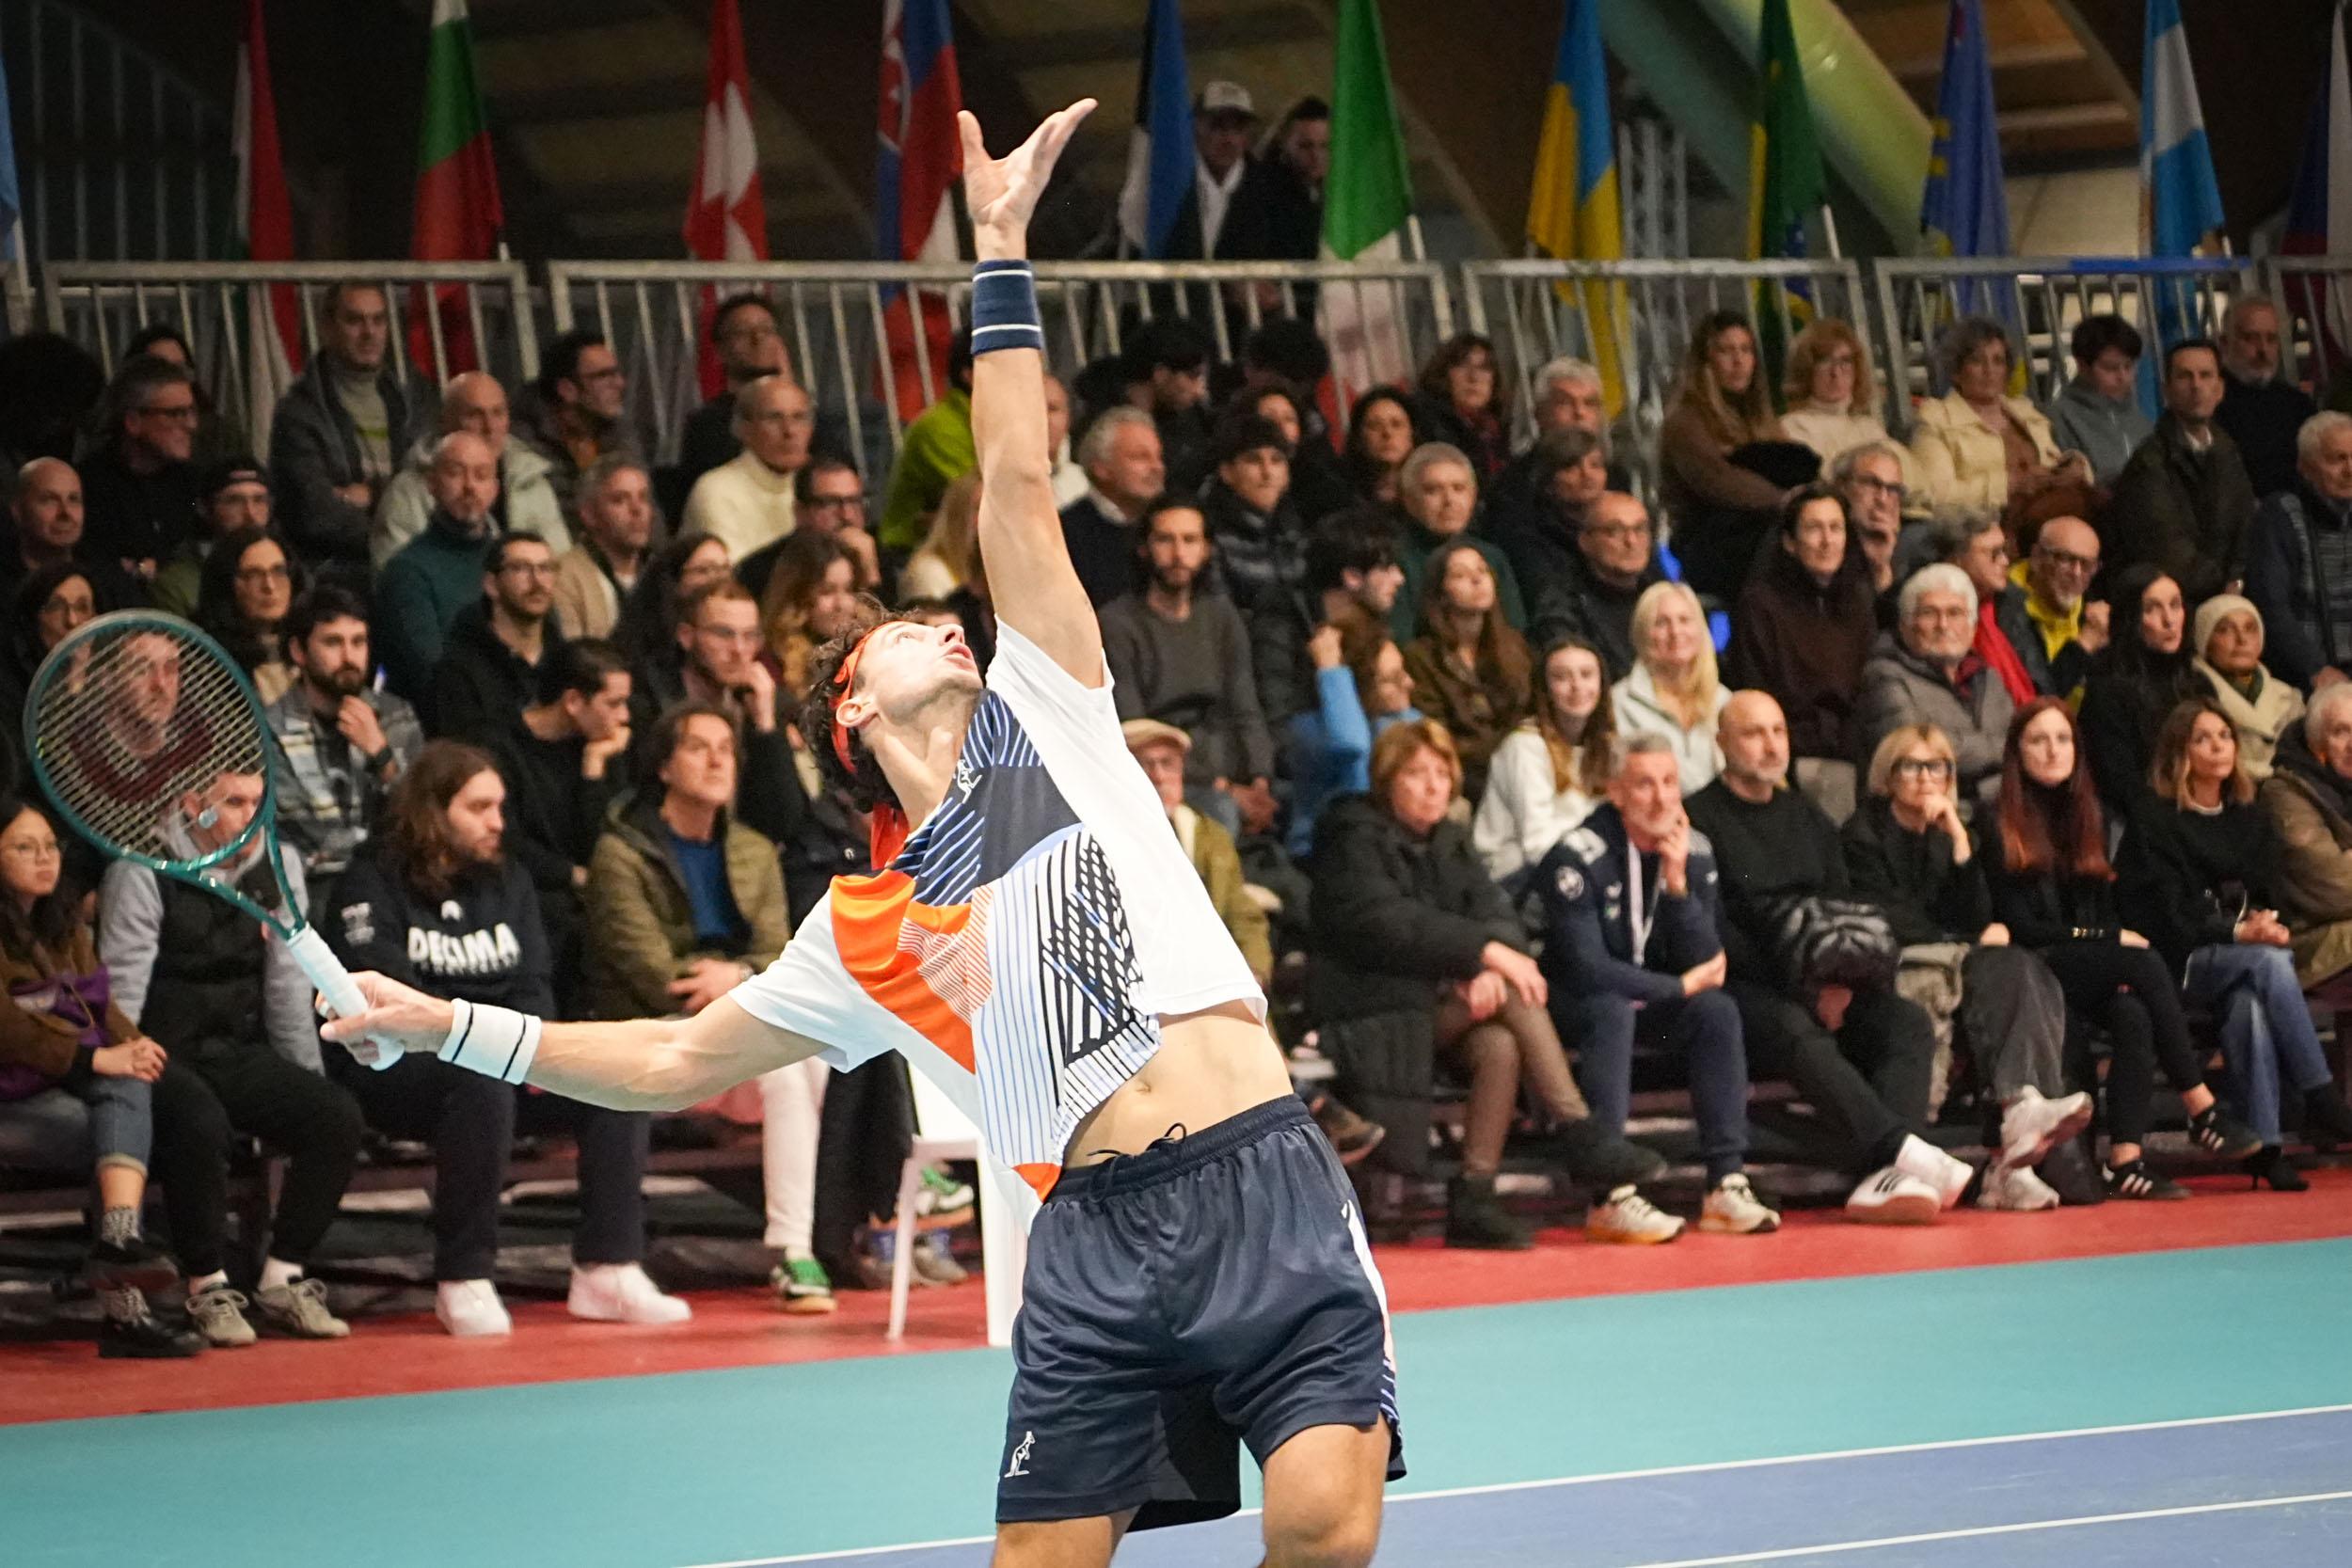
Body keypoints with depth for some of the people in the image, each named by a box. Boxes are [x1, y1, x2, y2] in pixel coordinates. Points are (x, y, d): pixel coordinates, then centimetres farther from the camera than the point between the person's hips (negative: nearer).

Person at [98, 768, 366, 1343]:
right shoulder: (141, 873, -10)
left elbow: (288, 988, 10)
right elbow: (119, 996, -13)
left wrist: (308, 1090, 9)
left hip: (240, 1053, 6)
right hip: (166, 1054, -6)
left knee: (337, 1117, -16)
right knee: (201, 1124, -36)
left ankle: (282, 1282, -9)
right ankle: (208, 1289, -21)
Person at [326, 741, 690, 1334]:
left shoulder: (507, 881, 16)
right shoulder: (372, 885, -4)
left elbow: (533, 985, 10)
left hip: (504, 1054, 6)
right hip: (395, 1064, -6)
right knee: (481, 1084, -39)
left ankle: (608, 1269, -20)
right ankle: (462, 1282, -31)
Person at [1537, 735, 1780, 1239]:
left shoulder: (1694, 852, -3)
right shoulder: (1577, 857, -21)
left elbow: (1705, 962, -8)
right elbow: (1587, 969, -26)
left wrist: (1677, 883, -22)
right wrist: (1682, 986, -17)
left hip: (1653, 1003, 6)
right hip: (1571, 1007, -5)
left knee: (1717, 1009, -20)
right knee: (1612, 1010, -35)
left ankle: (1727, 1184, -23)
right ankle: (1610, 1197, -41)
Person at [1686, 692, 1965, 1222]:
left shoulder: (1807, 819, 23)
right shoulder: (1700, 819, 1)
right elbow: (1713, 933, -8)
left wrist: (1839, 983, -5)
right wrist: (1804, 989, -14)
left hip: (1823, 989, 6)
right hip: (1747, 989, -6)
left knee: (1908, 1022, -21)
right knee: (1799, 1035, -37)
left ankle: (1884, 1177, -40)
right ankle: (1908, 1154, -48)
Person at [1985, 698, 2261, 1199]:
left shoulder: (2092, 820, 19)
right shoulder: (2001, 831, 0)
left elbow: (2108, 911, 16)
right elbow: (2019, 927, -6)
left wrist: (2124, 975, -5)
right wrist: (2111, 942, -10)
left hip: (2098, 971, 5)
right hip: (2036, 971, -5)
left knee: (2134, 1015, -31)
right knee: (2146, 963, -30)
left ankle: (2125, 1158, -40)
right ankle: (2202, 1109, -27)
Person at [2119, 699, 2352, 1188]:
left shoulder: (2251, 821, 21)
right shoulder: (2155, 818, 3)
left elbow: (2269, 896, 15)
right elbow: (2166, 909, -7)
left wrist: (2267, 926, -9)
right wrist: (2237, 932, -18)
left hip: (2246, 952, 4)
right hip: (2182, 962, -4)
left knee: (2248, 1003, -35)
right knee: (2270, 962, -35)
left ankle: (2264, 1145, -43)